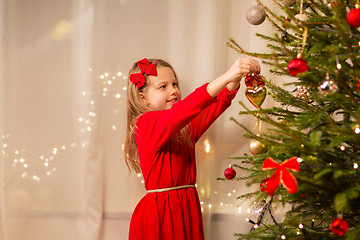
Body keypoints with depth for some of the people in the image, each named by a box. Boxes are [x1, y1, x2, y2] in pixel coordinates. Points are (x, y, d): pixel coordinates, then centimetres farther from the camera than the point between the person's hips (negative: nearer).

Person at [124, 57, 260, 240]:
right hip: (159, 213, -7)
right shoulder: (146, 124, -10)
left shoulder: (186, 127, 13)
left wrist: (234, 81, -21)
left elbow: (218, 104, 1)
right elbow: (179, 113, -27)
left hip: (188, 210, 7)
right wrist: (226, 77, -34)